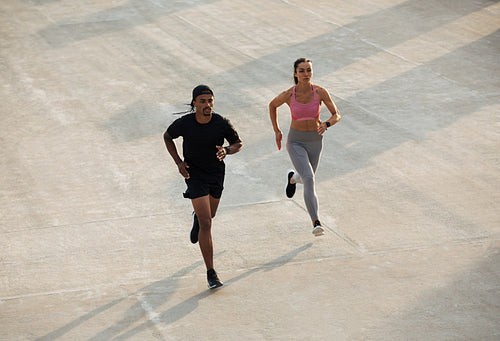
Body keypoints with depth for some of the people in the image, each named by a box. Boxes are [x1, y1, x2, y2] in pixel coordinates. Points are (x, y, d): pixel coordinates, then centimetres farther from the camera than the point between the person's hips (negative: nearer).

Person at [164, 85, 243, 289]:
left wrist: (227, 151, -26)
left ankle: (196, 218, 66)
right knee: (206, 225, -13)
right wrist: (178, 162, -9)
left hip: (217, 173, 3)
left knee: (210, 214, 27)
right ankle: (211, 273, -7)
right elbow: (167, 137, 1)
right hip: (194, 174, -3)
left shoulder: (222, 123, -19)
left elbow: (238, 143, -3)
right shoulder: (183, 124, -20)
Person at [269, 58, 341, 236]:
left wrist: (326, 124, -29)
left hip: (315, 141, 3)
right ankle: (316, 223, -17)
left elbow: (337, 115, -8)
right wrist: (277, 131, 5)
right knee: (309, 180, -22)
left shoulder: (320, 92, -14)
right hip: (295, 142, -3)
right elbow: (272, 105, 5)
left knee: (306, 179, 23)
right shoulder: (288, 95, -16)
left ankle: (292, 178, 60)